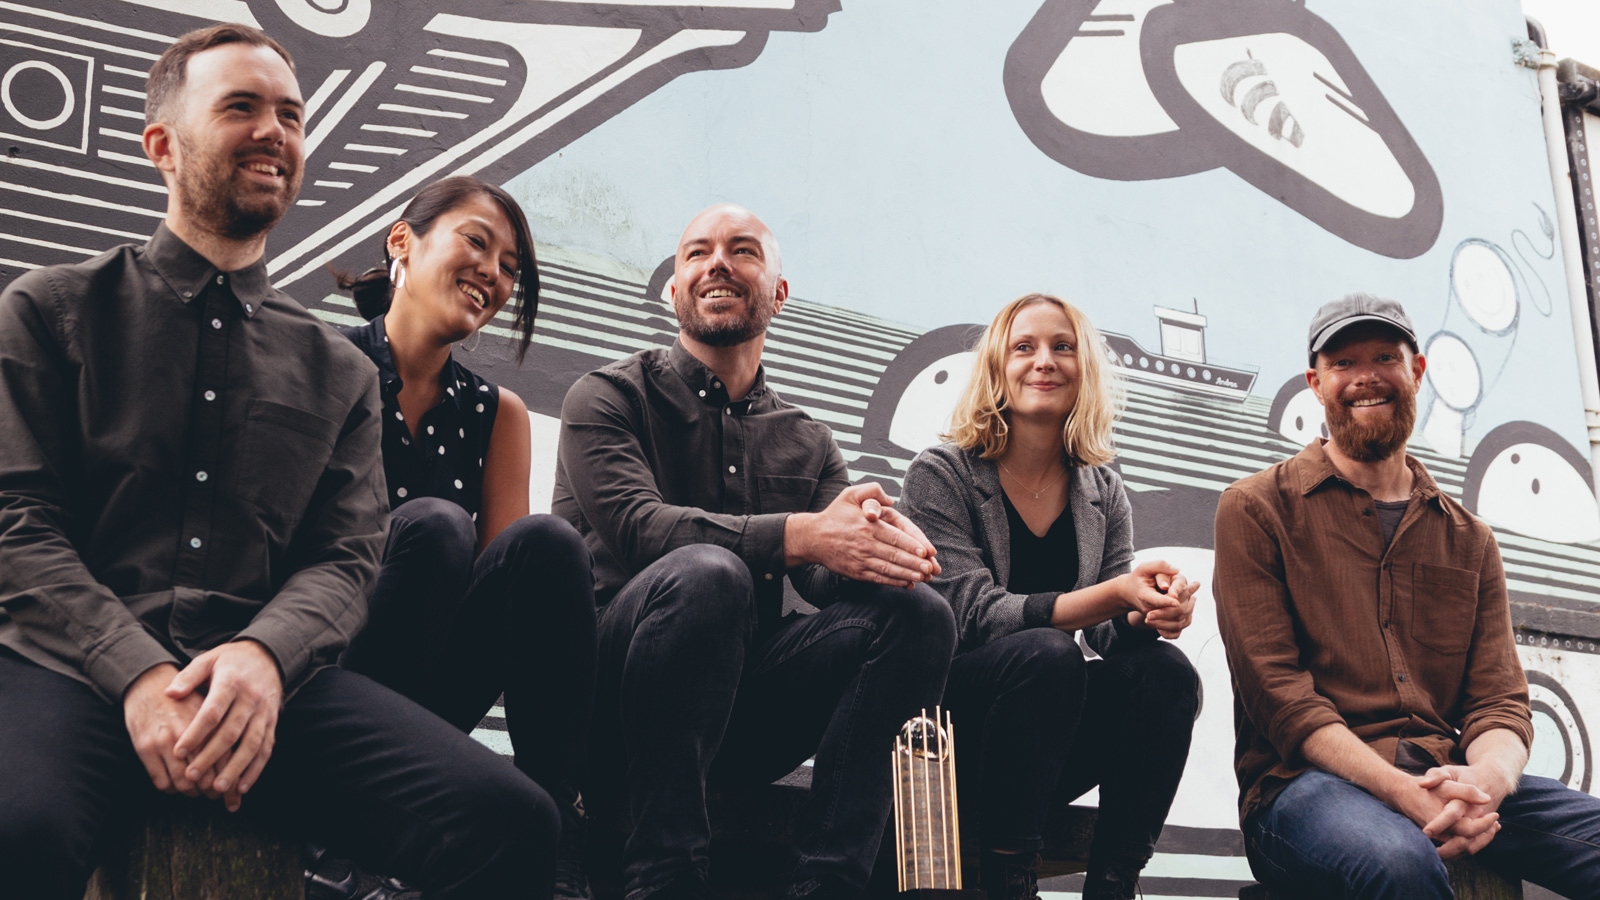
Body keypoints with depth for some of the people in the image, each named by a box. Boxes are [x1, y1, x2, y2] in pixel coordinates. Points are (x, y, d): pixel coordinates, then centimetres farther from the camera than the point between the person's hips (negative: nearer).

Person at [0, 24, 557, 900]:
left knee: (512, 820, -25)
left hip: (271, 679, 2)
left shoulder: (340, 373, 22)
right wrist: (139, 672, -14)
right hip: (74, 665, -2)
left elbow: (346, 558, 12)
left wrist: (265, 654, -13)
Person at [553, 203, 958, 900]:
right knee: (707, 571, -34)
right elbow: (636, 524, -16)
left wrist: (876, 539, -23)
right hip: (610, 703, -4)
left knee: (916, 609, -17)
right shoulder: (609, 397, 4)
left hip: (746, 722, 5)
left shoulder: (808, 443, 19)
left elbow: (830, 576, 3)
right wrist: (801, 535, -30)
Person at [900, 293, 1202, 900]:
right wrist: (1113, 595, -29)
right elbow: (974, 612, -17)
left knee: (1165, 670, -22)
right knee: (1047, 654, -33)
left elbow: (1108, 631, 3)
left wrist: (1147, 615, -23)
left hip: (1053, 746, 5)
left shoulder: (1102, 492, 10)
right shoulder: (941, 474, -5)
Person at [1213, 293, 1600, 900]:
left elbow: (1500, 702, 10)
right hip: (1306, 781, -4)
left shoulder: (1470, 540, 20)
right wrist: (1404, 792, -19)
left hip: (1451, 779, 4)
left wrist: (1484, 781, -16)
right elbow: (1277, 691, -5)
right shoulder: (1256, 509, 5)